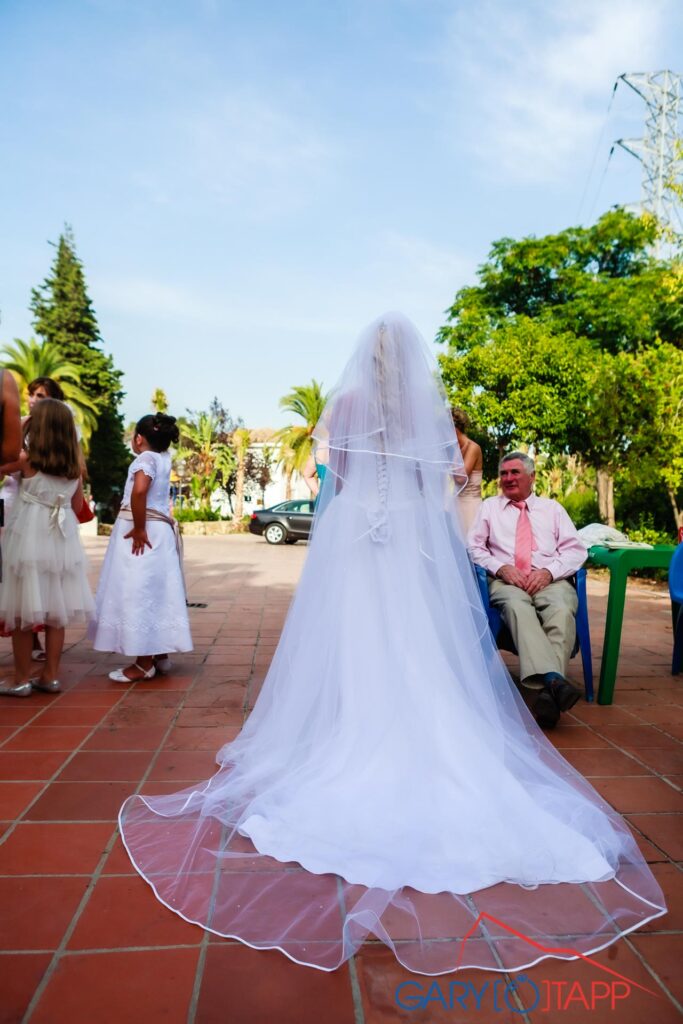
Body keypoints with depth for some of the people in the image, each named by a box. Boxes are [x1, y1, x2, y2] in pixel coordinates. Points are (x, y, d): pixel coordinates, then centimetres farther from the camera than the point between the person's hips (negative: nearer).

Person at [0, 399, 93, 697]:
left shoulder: (27, 459, -9)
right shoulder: (74, 465, 4)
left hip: (29, 538, -4)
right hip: (61, 540, 4)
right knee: (56, 612, 10)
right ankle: (50, 676, 17)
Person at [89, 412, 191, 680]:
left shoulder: (145, 458, -12)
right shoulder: (164, 460, 11)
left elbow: (139, 490, -29)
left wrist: (139, 528, -23)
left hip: (140, 531, -9)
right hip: (160, 531, 9)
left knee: (138, 594, -3)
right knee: (155, 594, 14)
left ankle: (144, 663, 2)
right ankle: (160, 656, 22)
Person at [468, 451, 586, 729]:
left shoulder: (552, 508, 26)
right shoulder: (490, 507, 25)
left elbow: (576, 549, 13)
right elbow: (474, 547, 13)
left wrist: (548, 571, -6)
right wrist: (501, 567, -6)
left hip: (550, 580, 1)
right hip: (506, 581, -1)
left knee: (562, 610, -36)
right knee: (517, 607, -38)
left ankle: (546, 691, -46)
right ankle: (553, 678, -53)